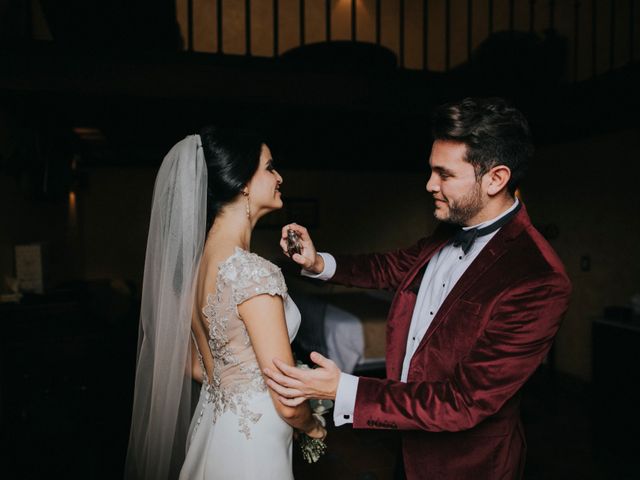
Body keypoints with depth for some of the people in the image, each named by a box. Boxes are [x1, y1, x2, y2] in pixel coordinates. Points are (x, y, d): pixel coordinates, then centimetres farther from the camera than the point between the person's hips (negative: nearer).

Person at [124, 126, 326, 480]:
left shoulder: (195, 256, -2)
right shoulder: (253, 272, -27)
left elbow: (194, 366, 9)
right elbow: (288, 403, -22)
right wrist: (313, 427, -2)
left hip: (211, 427, 8)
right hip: (250, 444, -7)